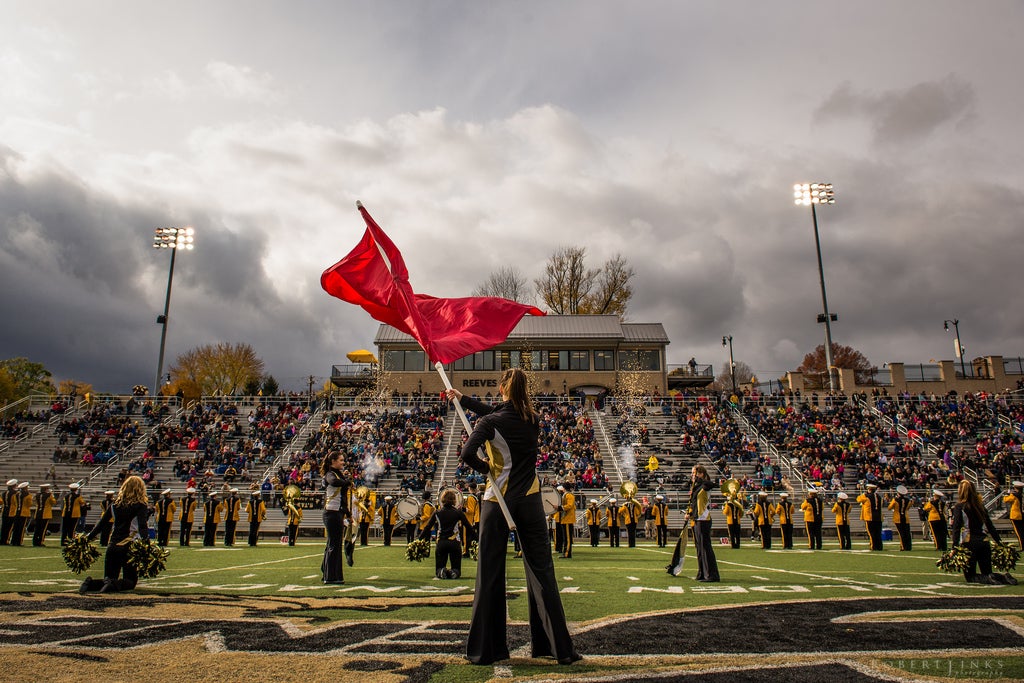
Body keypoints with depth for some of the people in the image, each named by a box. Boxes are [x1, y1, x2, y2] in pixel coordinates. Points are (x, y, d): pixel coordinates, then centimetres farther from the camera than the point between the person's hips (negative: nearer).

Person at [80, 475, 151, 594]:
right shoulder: (141, 505, -4)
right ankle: (115, 584, -26)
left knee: (109, 578, 17)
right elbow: (142, 526, -18)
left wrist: (88, 537, 22)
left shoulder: (116, 503, 9)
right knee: (130, 581, 6)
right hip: (129, 547, -4)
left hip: (112, 546, 4)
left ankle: (91, 583, -13)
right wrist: (146, 541, -26)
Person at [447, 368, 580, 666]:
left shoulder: (490, 422, -10)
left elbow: (467, 454, -23)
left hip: (497, 500, -2)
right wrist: (463, 399, 22)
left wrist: (485, 467, -2)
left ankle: (485, 649, 14)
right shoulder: (533, 420, 3)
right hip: (529, 501, 3)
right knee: (541, 572, 7)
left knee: (490, 575, 6)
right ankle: (559, 647, 11)